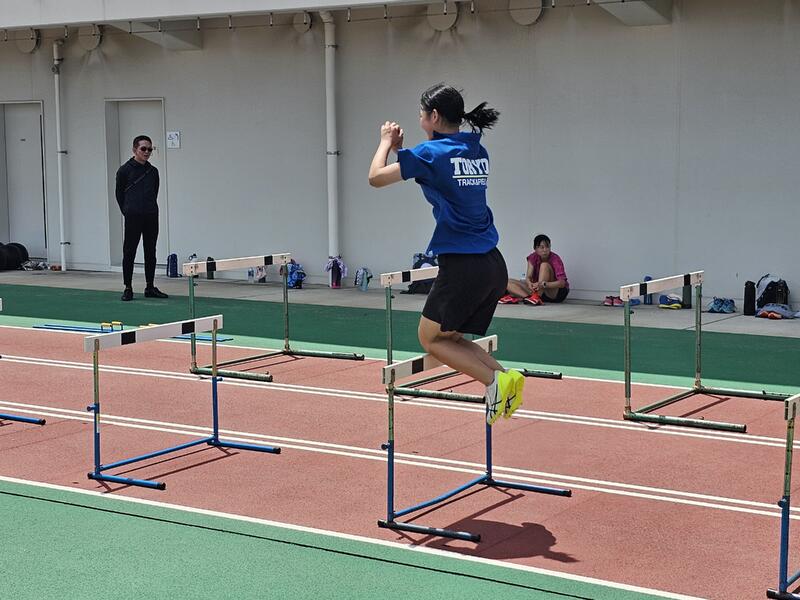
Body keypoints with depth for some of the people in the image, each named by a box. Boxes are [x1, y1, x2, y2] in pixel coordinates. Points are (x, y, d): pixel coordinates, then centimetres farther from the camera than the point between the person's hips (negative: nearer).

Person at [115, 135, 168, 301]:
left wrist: (150, 209, 13)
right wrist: (128, 211, 9)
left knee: (150, 252, 8)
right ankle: (128, 289, 5)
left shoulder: (153, 172, 9)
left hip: (151, 217, 4)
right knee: (129, 252, -1)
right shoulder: (125, 170, -4)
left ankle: (150, 287, 15)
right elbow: (119, 194, 4)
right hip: (133, 218, -4)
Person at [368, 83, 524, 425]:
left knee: (430, 337, 9)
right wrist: (399, 149, 25)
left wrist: (386, 141, 16)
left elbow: (376, 178, -1)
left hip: (462, 266, -8)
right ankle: (503, 376, -1)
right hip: (493, 265, 8)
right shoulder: (477, 151, 12)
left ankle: (495, 379, -8)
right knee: (450, 338, 19)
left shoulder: (432, 152, -10)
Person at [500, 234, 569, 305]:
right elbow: (528, 277, -12)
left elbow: (562, 283, -26)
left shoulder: (555, 259, -16)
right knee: (508, 283, -8)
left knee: (544, 265, -27)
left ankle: (536, 297, -36)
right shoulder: (533, 258, -3)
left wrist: (543, 284, -41)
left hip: (557, 293, -5)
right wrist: (529, 283, -37)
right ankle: (528, 297, -33)